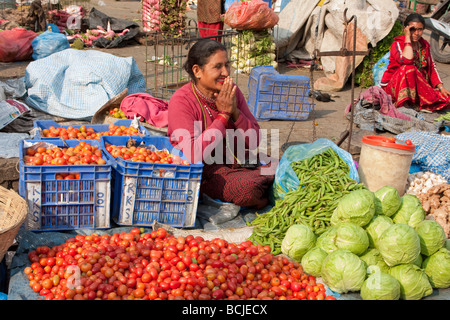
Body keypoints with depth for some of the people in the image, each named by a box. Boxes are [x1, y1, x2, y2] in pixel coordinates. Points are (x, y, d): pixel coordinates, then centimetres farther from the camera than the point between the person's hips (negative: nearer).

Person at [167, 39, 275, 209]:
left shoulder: (232, 92, 3)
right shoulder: (181, 100, -14)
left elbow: (254, 142, 3)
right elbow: (193, 155, -26)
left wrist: (235, 112, -15)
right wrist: (223, 115, -21)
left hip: (239, 163, 6)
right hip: (206, 171, -6)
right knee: (248, 188, -31)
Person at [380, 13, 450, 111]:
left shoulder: (425, 45, 10)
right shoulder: (397, 44, -9)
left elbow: (432, 67, 11)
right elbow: (406, 61, -30)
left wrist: (441, 87, -2)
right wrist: (407, 38, -20)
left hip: (419, 87, 6)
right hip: (395, 87, -6)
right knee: (408, 68, -36)